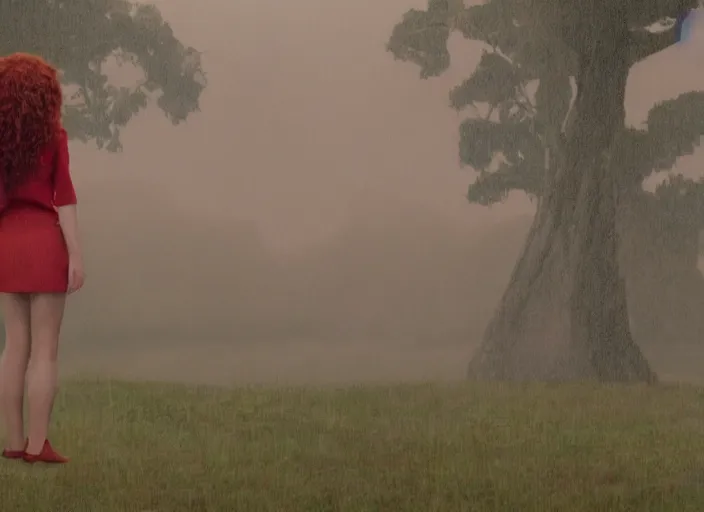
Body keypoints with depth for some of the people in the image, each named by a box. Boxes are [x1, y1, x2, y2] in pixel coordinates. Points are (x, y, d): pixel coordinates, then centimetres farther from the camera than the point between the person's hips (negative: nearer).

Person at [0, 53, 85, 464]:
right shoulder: (53, 135, -6)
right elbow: (64, 198, -11)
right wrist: (76, 256, -11)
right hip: (45, 243, -5)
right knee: (45, 350, -2)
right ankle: (37, 445, -4)